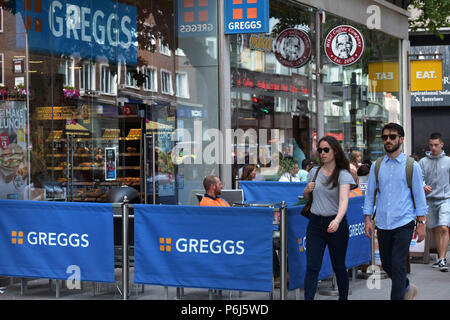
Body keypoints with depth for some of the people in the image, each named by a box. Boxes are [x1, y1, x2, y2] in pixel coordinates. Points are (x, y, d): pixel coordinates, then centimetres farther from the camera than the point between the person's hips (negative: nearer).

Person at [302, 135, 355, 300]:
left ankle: (343, 297, 25)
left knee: (338, 267, 7)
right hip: (315, 223, 3)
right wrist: (307, 190, -3)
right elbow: (306, 197, 22)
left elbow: (344, 200, -25)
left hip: (336, 224, -3)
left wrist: (337, 220, -43)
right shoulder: (314, 172, 7)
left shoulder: (343, 175, -8)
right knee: (312, 266, -6)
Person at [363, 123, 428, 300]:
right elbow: (370, 194, 11)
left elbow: (419, 195, 2)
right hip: (382, 224, 4)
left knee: (398, 265, -11)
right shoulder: (376, 166, 8)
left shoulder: (412, 166, 0)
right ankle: (407, 288, 38)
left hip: (403, 223, -4)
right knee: (386, 264, 13)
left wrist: (421, 223, -1)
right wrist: (368, 220, 4)